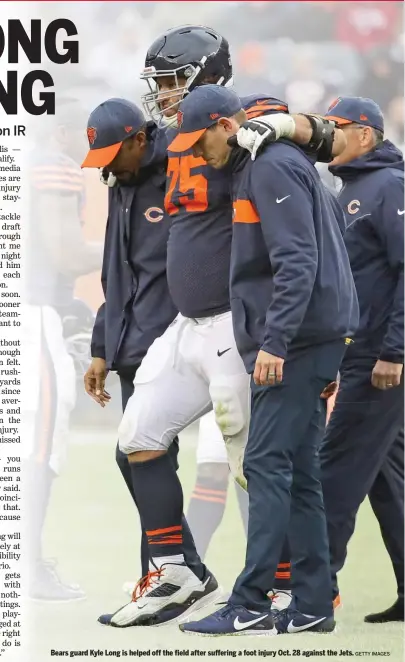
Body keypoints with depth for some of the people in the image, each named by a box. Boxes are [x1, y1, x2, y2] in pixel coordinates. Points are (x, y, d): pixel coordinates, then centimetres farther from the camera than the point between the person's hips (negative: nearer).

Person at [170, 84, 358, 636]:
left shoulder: (273, 167, -12)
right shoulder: (255, 169, 19)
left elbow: (298, 263, -21)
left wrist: (275, 341, -24)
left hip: (296, 343, -10)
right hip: (302, 343, 10)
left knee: (268, 466, -12)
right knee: (297, 472, 9)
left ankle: (250, 606, -14)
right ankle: (313, 605, 10)